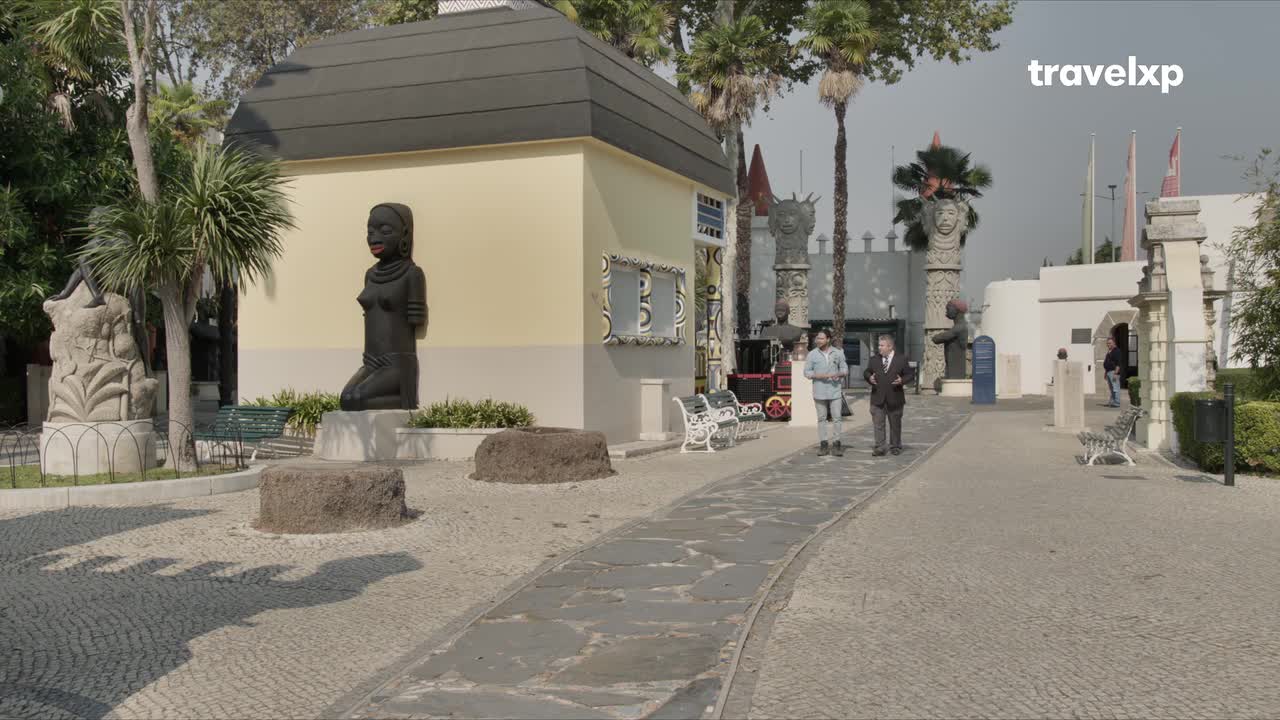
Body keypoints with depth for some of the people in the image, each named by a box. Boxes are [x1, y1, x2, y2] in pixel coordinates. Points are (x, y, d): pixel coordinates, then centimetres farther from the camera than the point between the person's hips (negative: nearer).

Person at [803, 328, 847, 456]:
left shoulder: (838, 353, 4)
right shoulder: (812, 354, 1)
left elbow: (845, 369, 10)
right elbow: (807, 372, 1)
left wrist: (838, 374, -12)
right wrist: (819, 375, -15)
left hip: (835, 391, 0)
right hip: (819, 392, 0)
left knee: (836, 418, -1)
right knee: (822, 418, 4)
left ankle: (836, 443, 4)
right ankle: (823, 444, 9)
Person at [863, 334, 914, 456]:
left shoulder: (901, 359, 0)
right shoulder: (874, 359, 6)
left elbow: (910, 375, 1)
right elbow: (866, 372, 13)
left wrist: (902, 381, -18)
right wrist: (869, 377, -9)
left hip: (894, 399, -1)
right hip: (878, 398, 1)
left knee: (895, 424, 10)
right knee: (878, 424, -3)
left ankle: (895, 446, 22)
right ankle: (879, 448, 0)